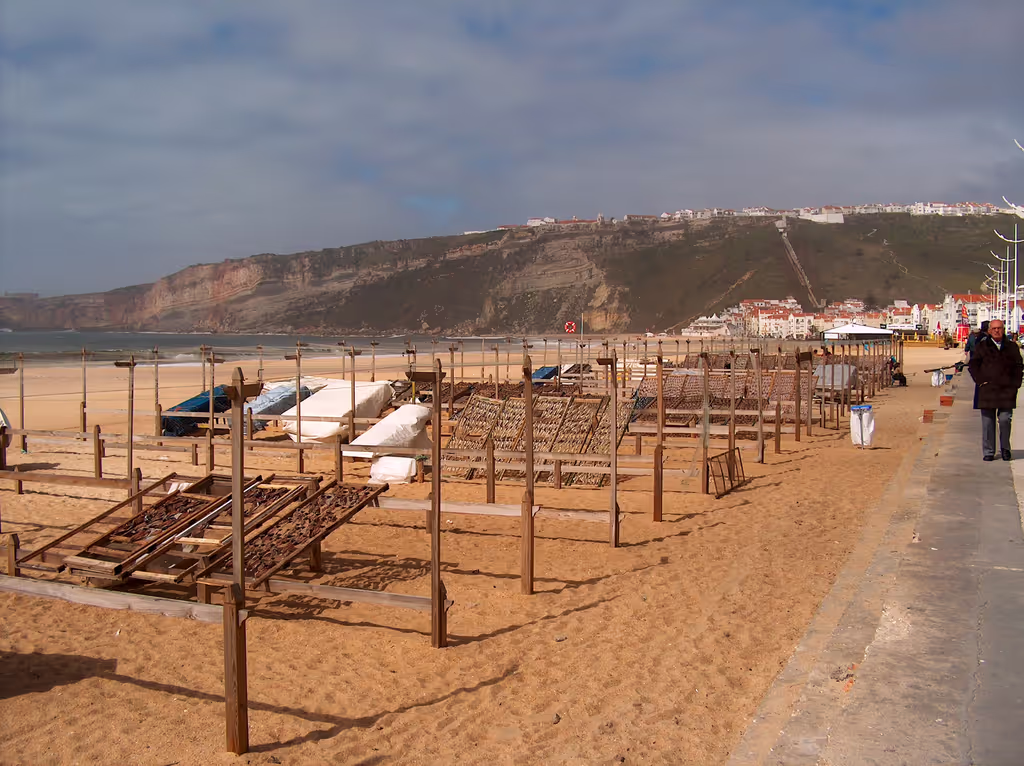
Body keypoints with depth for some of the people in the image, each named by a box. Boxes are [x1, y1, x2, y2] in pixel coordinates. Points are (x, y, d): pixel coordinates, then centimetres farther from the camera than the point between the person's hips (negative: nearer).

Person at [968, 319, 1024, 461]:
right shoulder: (981, 347, 8)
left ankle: (1005, 449, 13)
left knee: (1005, 419, -5)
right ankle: (988, 452, 9)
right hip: (987, 389, -1)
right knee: (988, 421, 1)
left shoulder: (1012, 347, 12)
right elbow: (972, 365, 6)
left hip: (1007, 390, 1)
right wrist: (980, 381, -5)